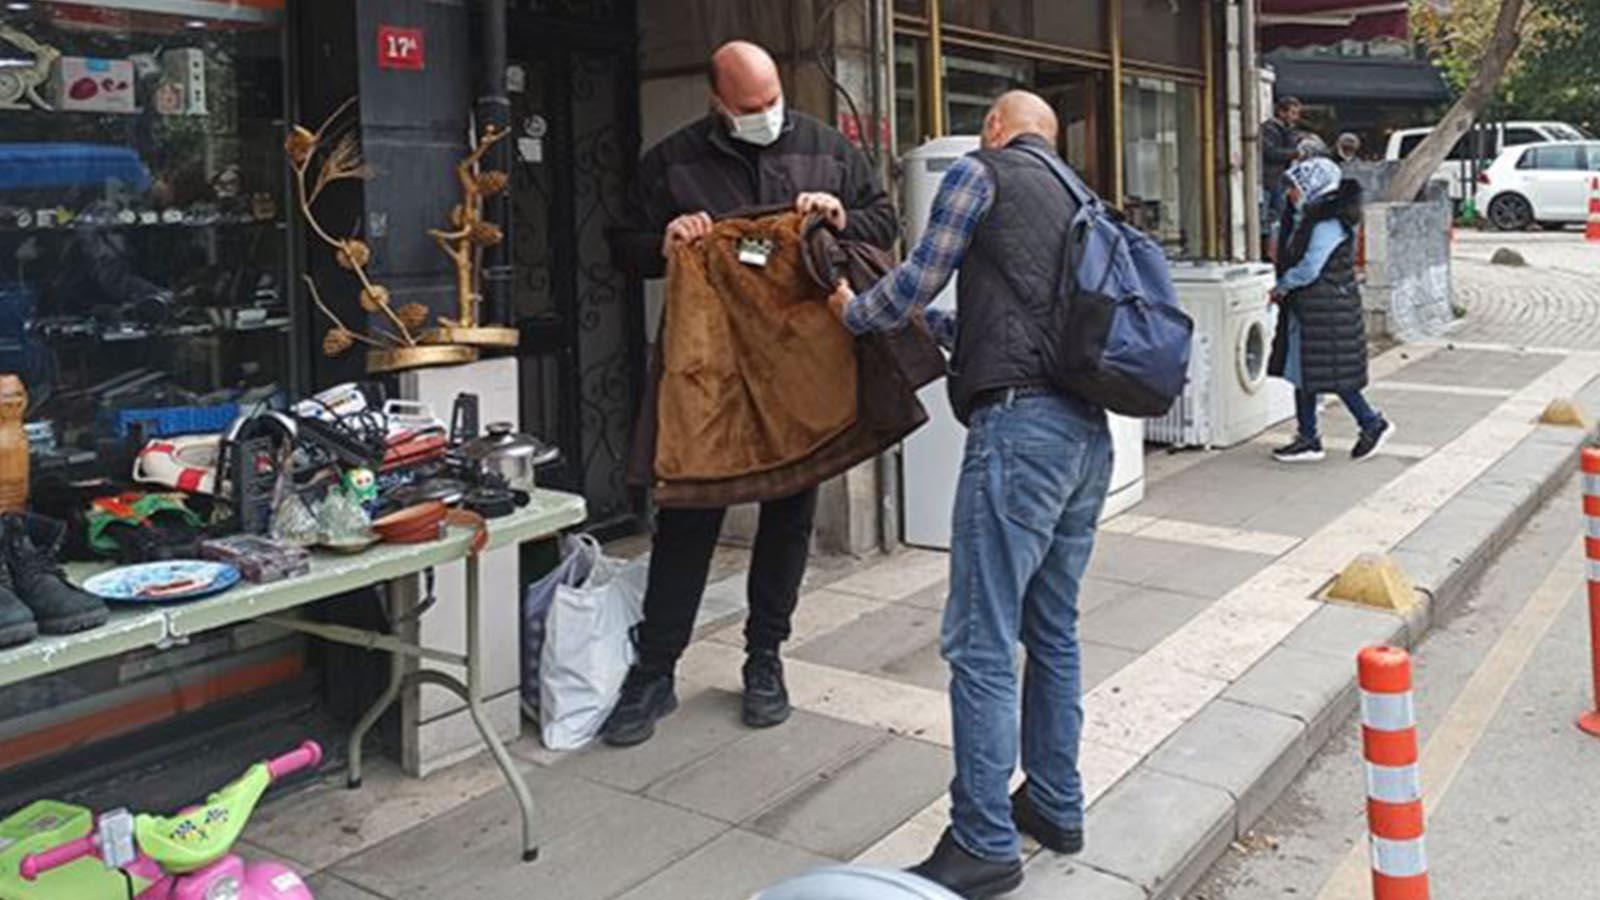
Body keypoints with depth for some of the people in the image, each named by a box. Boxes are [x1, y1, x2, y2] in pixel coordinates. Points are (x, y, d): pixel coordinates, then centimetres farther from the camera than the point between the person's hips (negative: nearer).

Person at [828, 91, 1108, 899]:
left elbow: (916, 282, 5)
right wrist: (938, 325, 40)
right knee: (1053, 629, 16)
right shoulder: (1078, 196, 24)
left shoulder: (980, 173, 4)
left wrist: (852, 311, 24)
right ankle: (1056, 807, 26)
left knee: (981, 642, -5)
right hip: (1088, 429, 9)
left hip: (1020, 424, -8)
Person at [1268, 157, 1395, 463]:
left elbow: (1309, 269, -23)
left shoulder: (1329, 224, -18)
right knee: (1301, 373, 11)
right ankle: (1307, 439, 17)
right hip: (1306, 309, 10)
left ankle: (1374, 424, 15)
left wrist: (1281, 288, -10)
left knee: (1333, 374, -2)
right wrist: (1285, 290, 3)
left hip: (1328, 311, -10)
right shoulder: (1308, 220, 12)